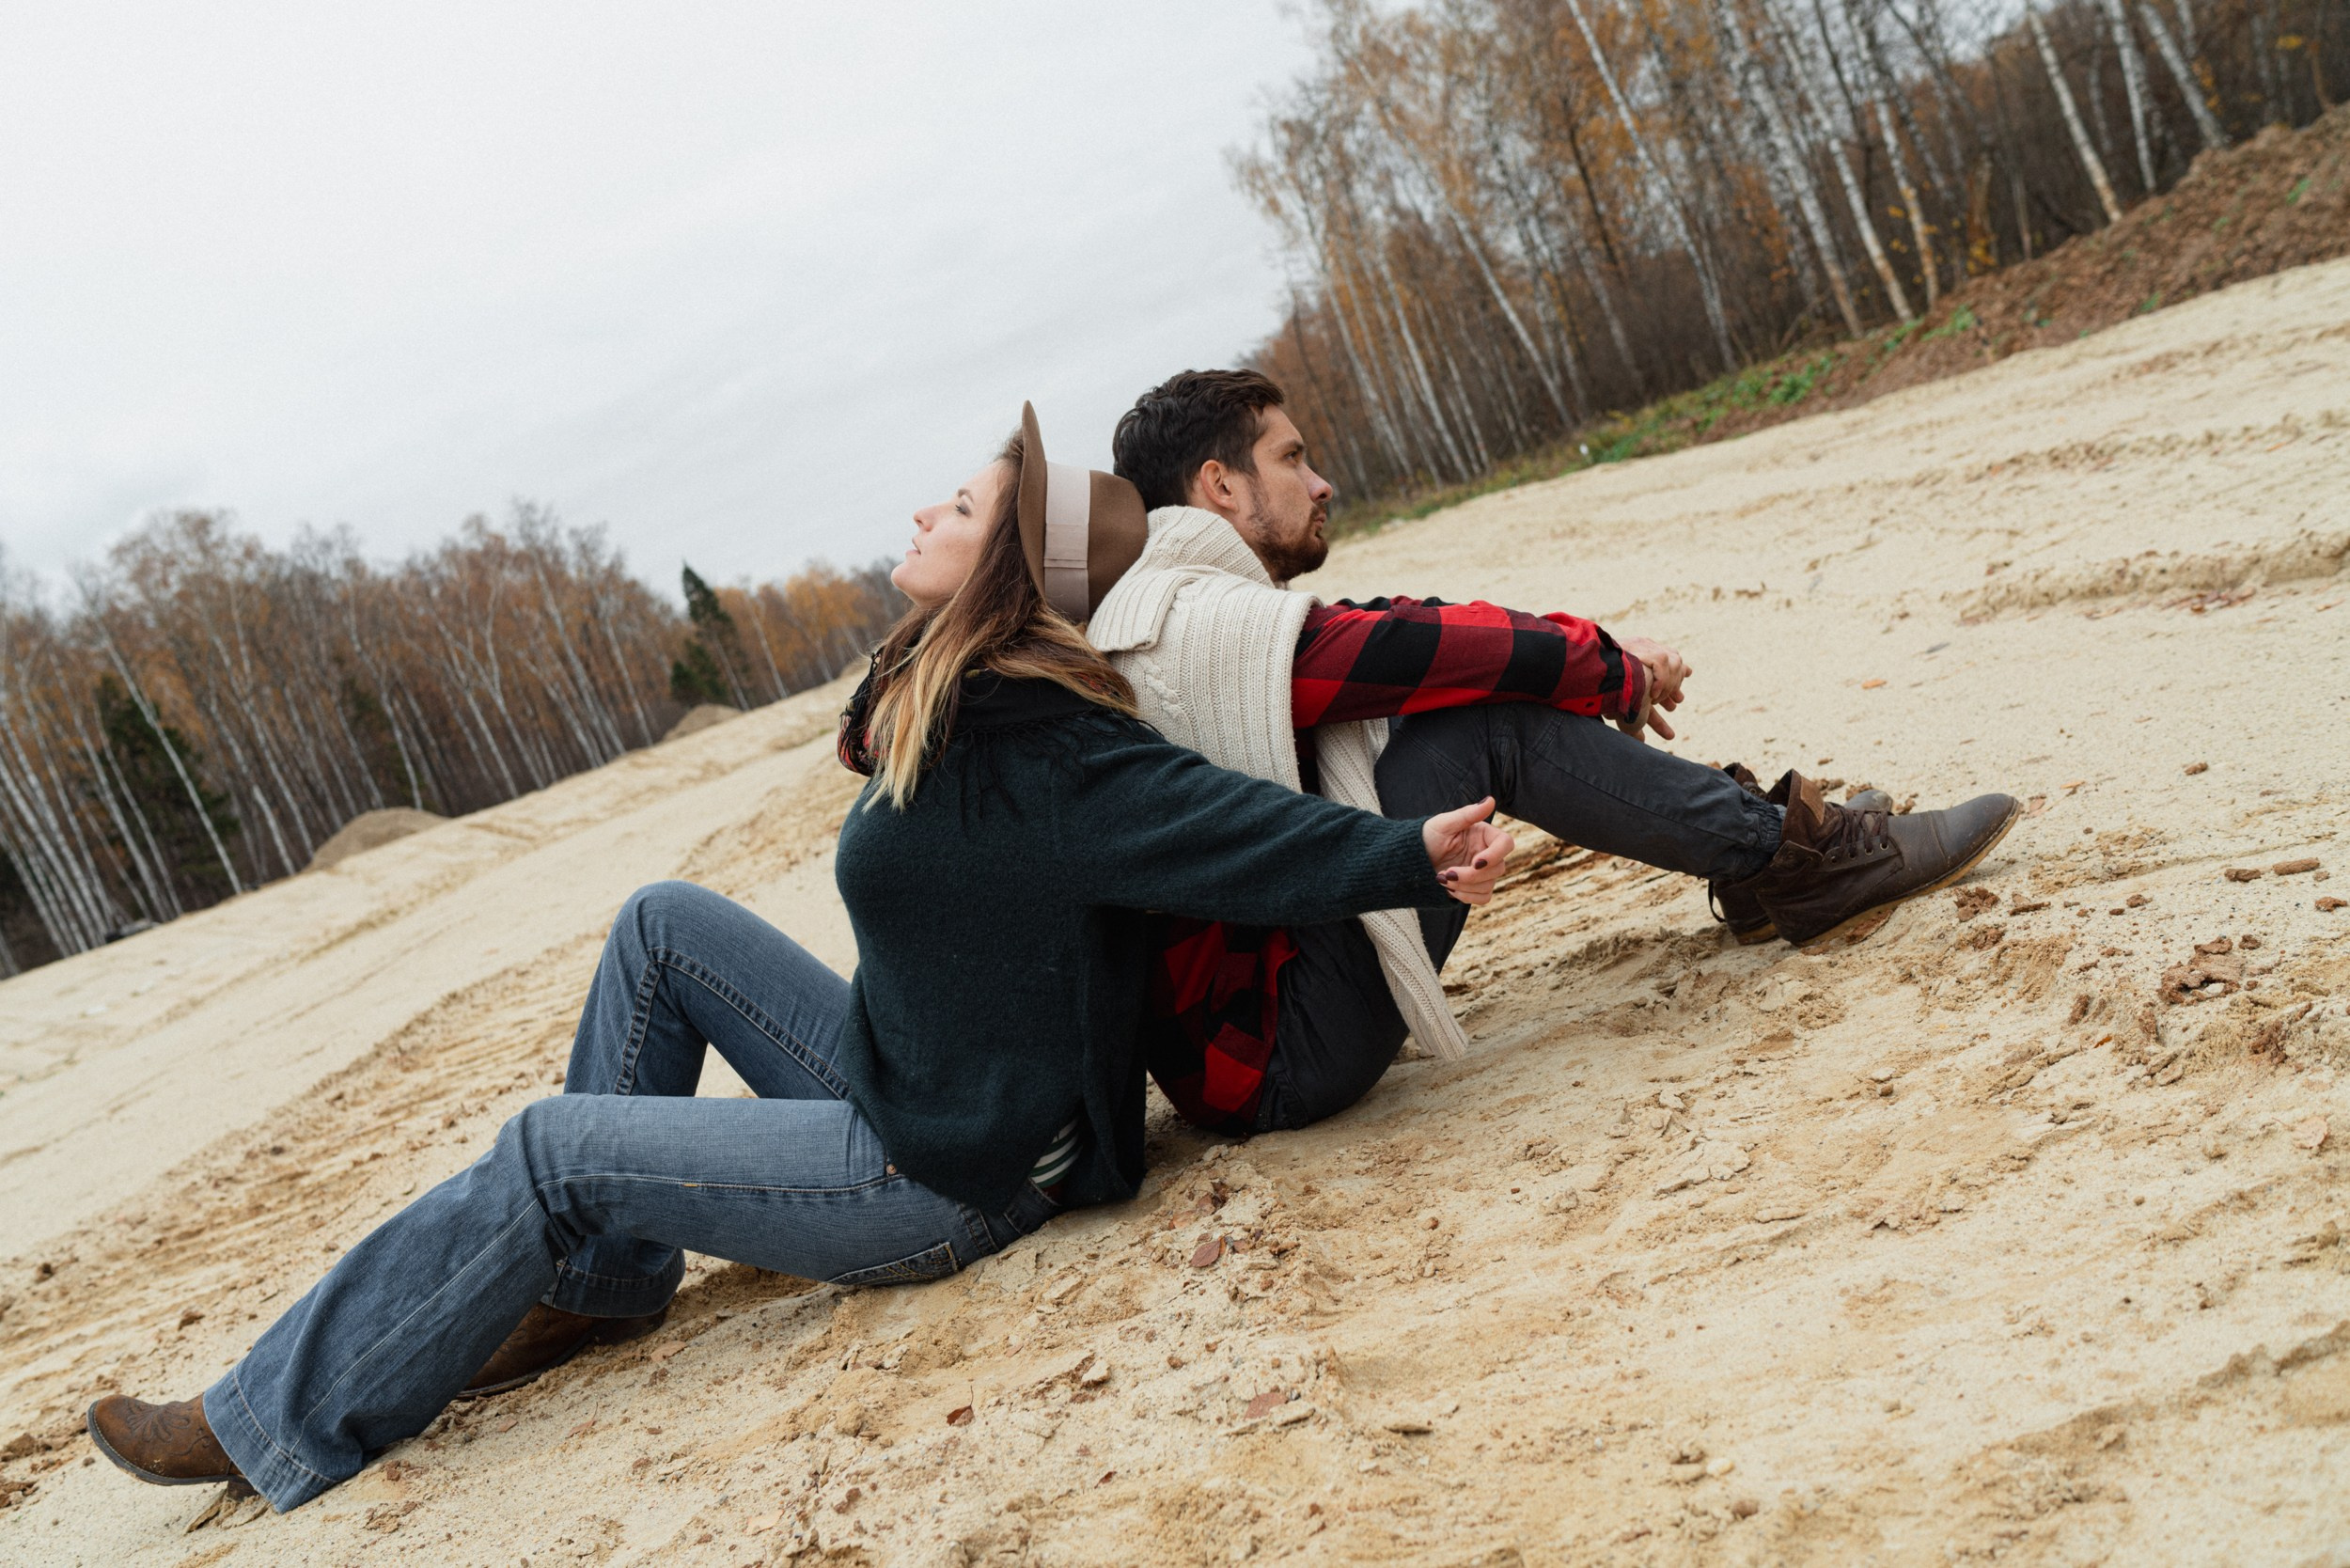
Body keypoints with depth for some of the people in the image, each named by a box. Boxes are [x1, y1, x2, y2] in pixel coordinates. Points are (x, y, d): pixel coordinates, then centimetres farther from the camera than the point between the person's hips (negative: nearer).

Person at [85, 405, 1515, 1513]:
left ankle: (287, 1427, 15)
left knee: (547, 1152, -5)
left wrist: (1408, 859, -34)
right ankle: (603, 1276, 19)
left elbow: (1227, 830, -29)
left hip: (950, 1176, -9)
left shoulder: (1034, 753, -26)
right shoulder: (952, 705, 3)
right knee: (668, 921, 12)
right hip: (910, 1088, 9)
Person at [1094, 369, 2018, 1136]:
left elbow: (1389, 632, 14)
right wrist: (1612, 669, 1)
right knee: (1488, 714, -17)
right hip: (1266, 1064, -10)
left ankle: (1748, 839, 10)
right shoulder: (1209, 624, -16)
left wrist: (1590, 657, 4)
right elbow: (1425, 649, -16)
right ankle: (1782, 854, -3)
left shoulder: (1179, 619, 14)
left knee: (1455, 701, 9)